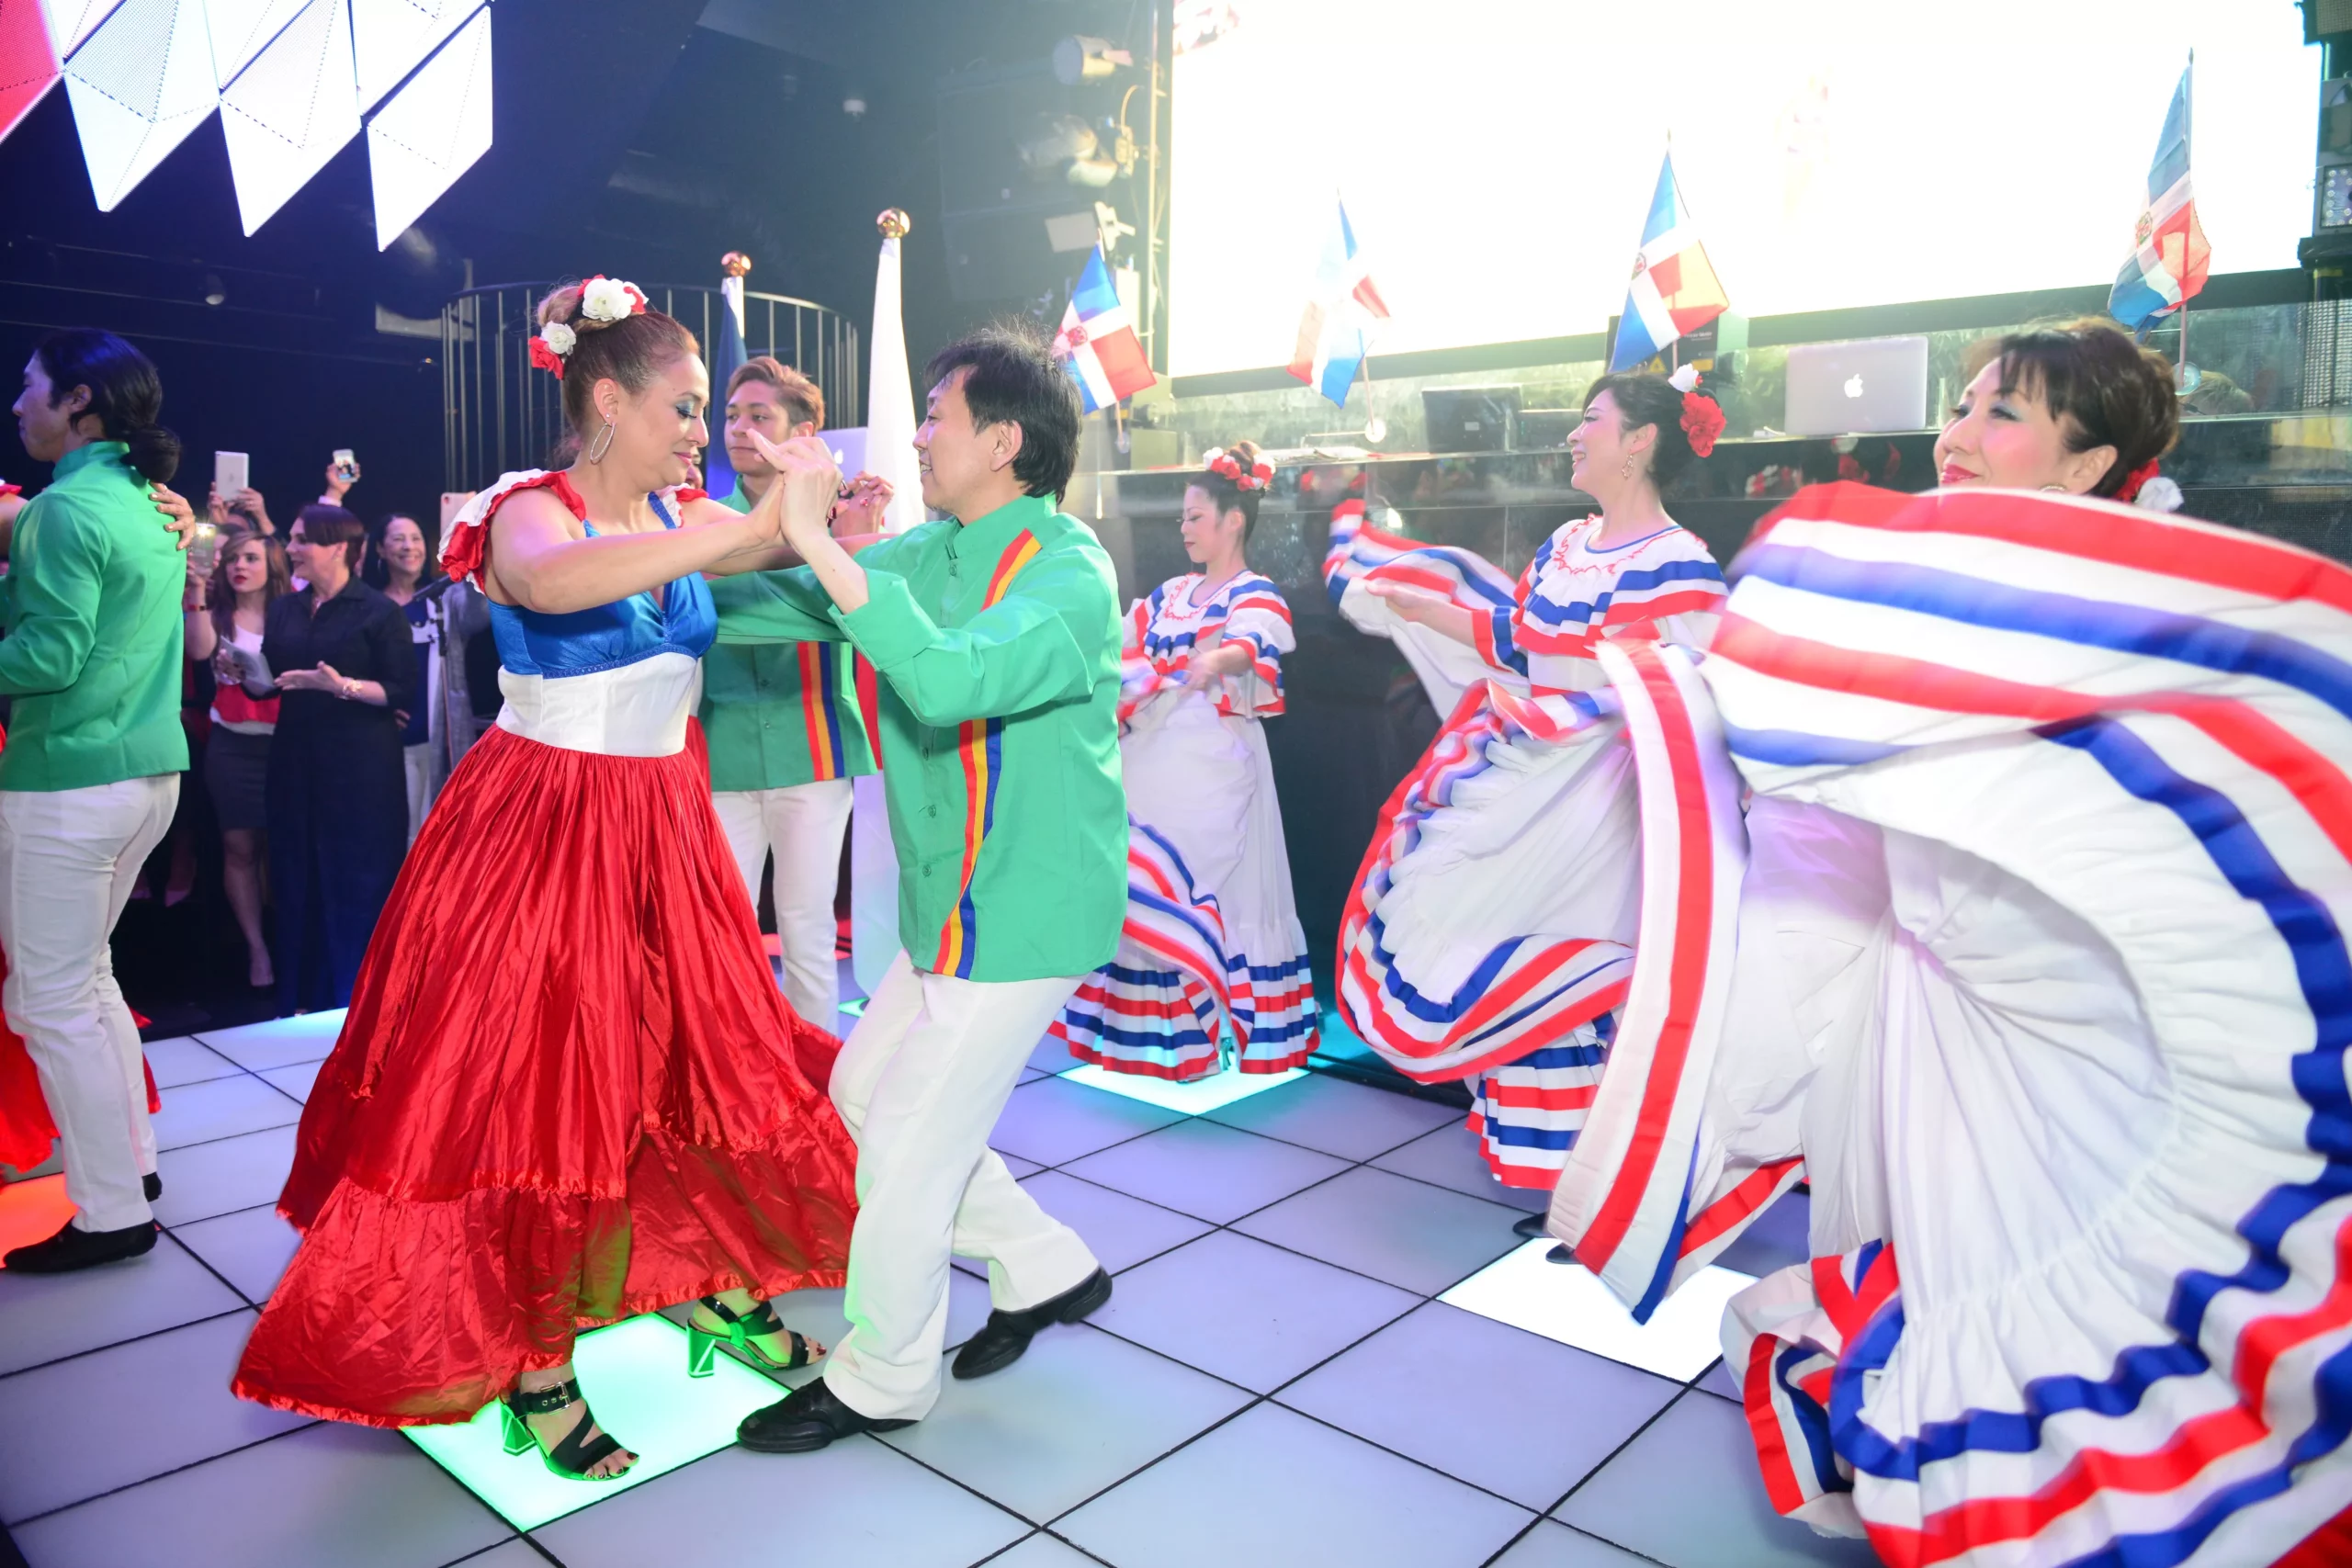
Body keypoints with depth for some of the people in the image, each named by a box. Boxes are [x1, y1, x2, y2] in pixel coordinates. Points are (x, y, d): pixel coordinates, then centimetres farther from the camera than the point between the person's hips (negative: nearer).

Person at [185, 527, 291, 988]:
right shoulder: (218, 614, 5)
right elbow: (199, 650, -15)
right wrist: (197, 594, -20)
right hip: (231, 745, 2)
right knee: (239, 848, 4)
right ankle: (256, 948, 11)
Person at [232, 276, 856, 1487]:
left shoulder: (681, 516, 6)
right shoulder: (531, 512, -13)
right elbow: (550, 581, -37)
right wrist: (750, 528, -41)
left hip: (661, 826, 6)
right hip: (540, 831, -6)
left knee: (695, 1056, 12)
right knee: (530, 1085, 0)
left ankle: (708, 1284, 32)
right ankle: (529, 1364, 15)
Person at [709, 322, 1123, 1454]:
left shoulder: (1070, 572, -20)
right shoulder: (929, 551, 7)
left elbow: (951, 679, -38)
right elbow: (784, 607, 10)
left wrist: (821, 545, -36)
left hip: (1023, 911, -9)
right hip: (954, 903, 9)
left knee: (906, 1140, 0)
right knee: (863, 1089, 18)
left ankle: (885, 1380, 24)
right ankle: (1043, 1268, 32)